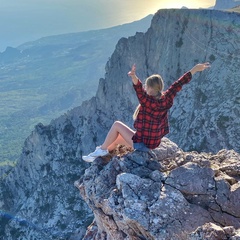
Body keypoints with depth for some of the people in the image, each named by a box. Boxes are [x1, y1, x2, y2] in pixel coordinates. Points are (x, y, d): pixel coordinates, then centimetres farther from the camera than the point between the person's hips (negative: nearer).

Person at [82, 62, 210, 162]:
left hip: (141, 144, -8)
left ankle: (101, 150, 7)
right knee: (117, 138, 22)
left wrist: (134, 77, -61)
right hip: (153, 143, 8)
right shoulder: (166, 100, -7)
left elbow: (139, 89, -42)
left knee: (117, 125, 2)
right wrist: (195, 69, 4)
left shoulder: (148, 101, -25)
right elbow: (178, 84, -1)